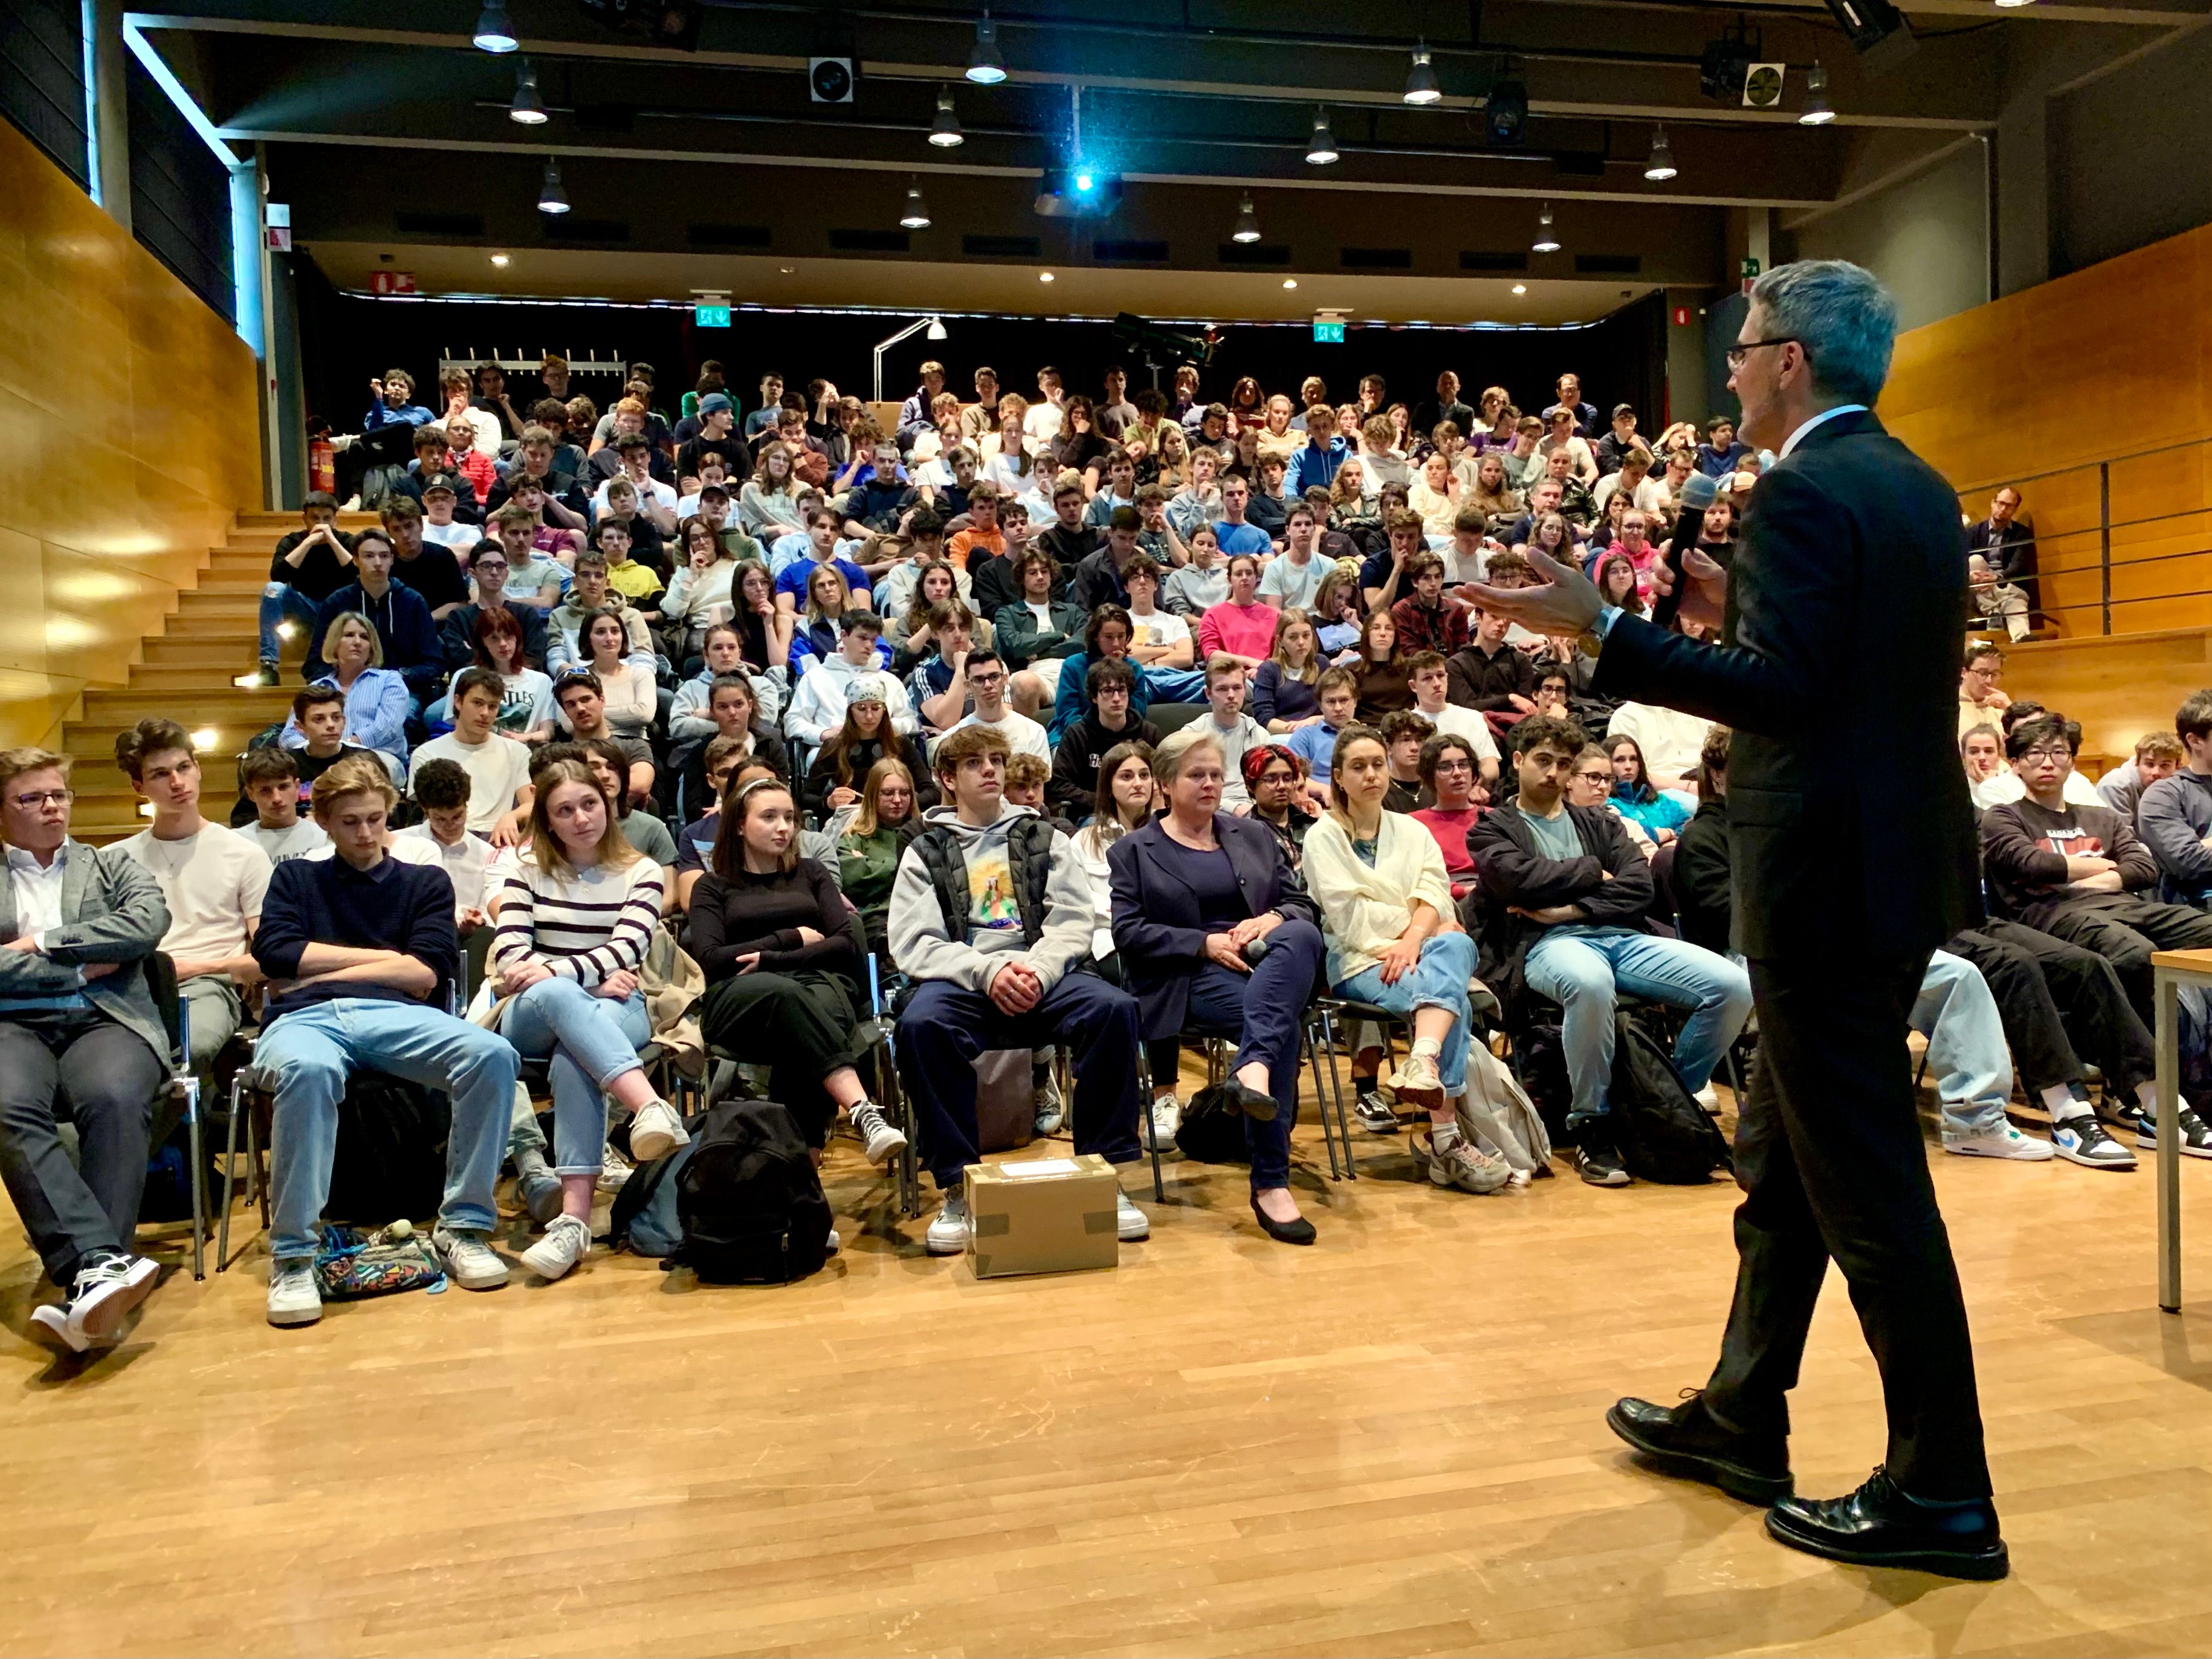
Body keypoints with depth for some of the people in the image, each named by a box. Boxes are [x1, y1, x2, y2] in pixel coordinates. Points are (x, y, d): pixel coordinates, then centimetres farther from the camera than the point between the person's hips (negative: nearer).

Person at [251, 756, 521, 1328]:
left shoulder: (425, 882, 23)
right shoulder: (295, 878, 27)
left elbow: (427, 974, 6)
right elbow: (274, 953, 6)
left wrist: (319, 971, 4)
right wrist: (384, 957, 6)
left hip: (398, 1016, 1)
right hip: (306, 1019, -1)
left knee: (493, 1054, -32)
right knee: (307, 1069, -40)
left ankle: (462, 1226, -21)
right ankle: (292, 1255, -30)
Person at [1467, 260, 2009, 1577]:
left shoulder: (1808, 492, -16)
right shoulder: (1920, 488, 13)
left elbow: (1781, 692, -24)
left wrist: (1601, 630, -23)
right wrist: (1743, 612, 18)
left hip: (1831, 876, -10)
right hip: (1900, 859, 10)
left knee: (1868, 1181, 0)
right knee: (1785, 1158, 18)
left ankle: (1942, 1492, 14)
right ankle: (1741, 1422, 31)